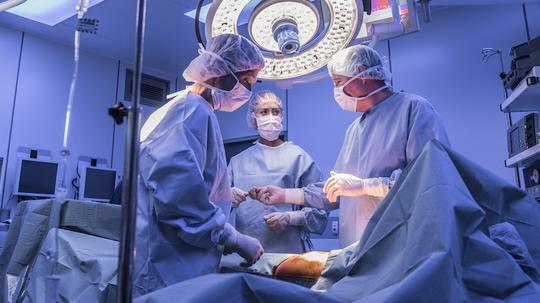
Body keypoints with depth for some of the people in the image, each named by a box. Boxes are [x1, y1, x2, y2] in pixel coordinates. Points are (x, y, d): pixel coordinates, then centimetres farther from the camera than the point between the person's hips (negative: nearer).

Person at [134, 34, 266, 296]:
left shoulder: (189, 111, 17)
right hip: (171, 270, -10)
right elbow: (179, 198, -27)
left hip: (179, 266, 10)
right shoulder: (192, 112, -15)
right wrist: (235, 240, -16)